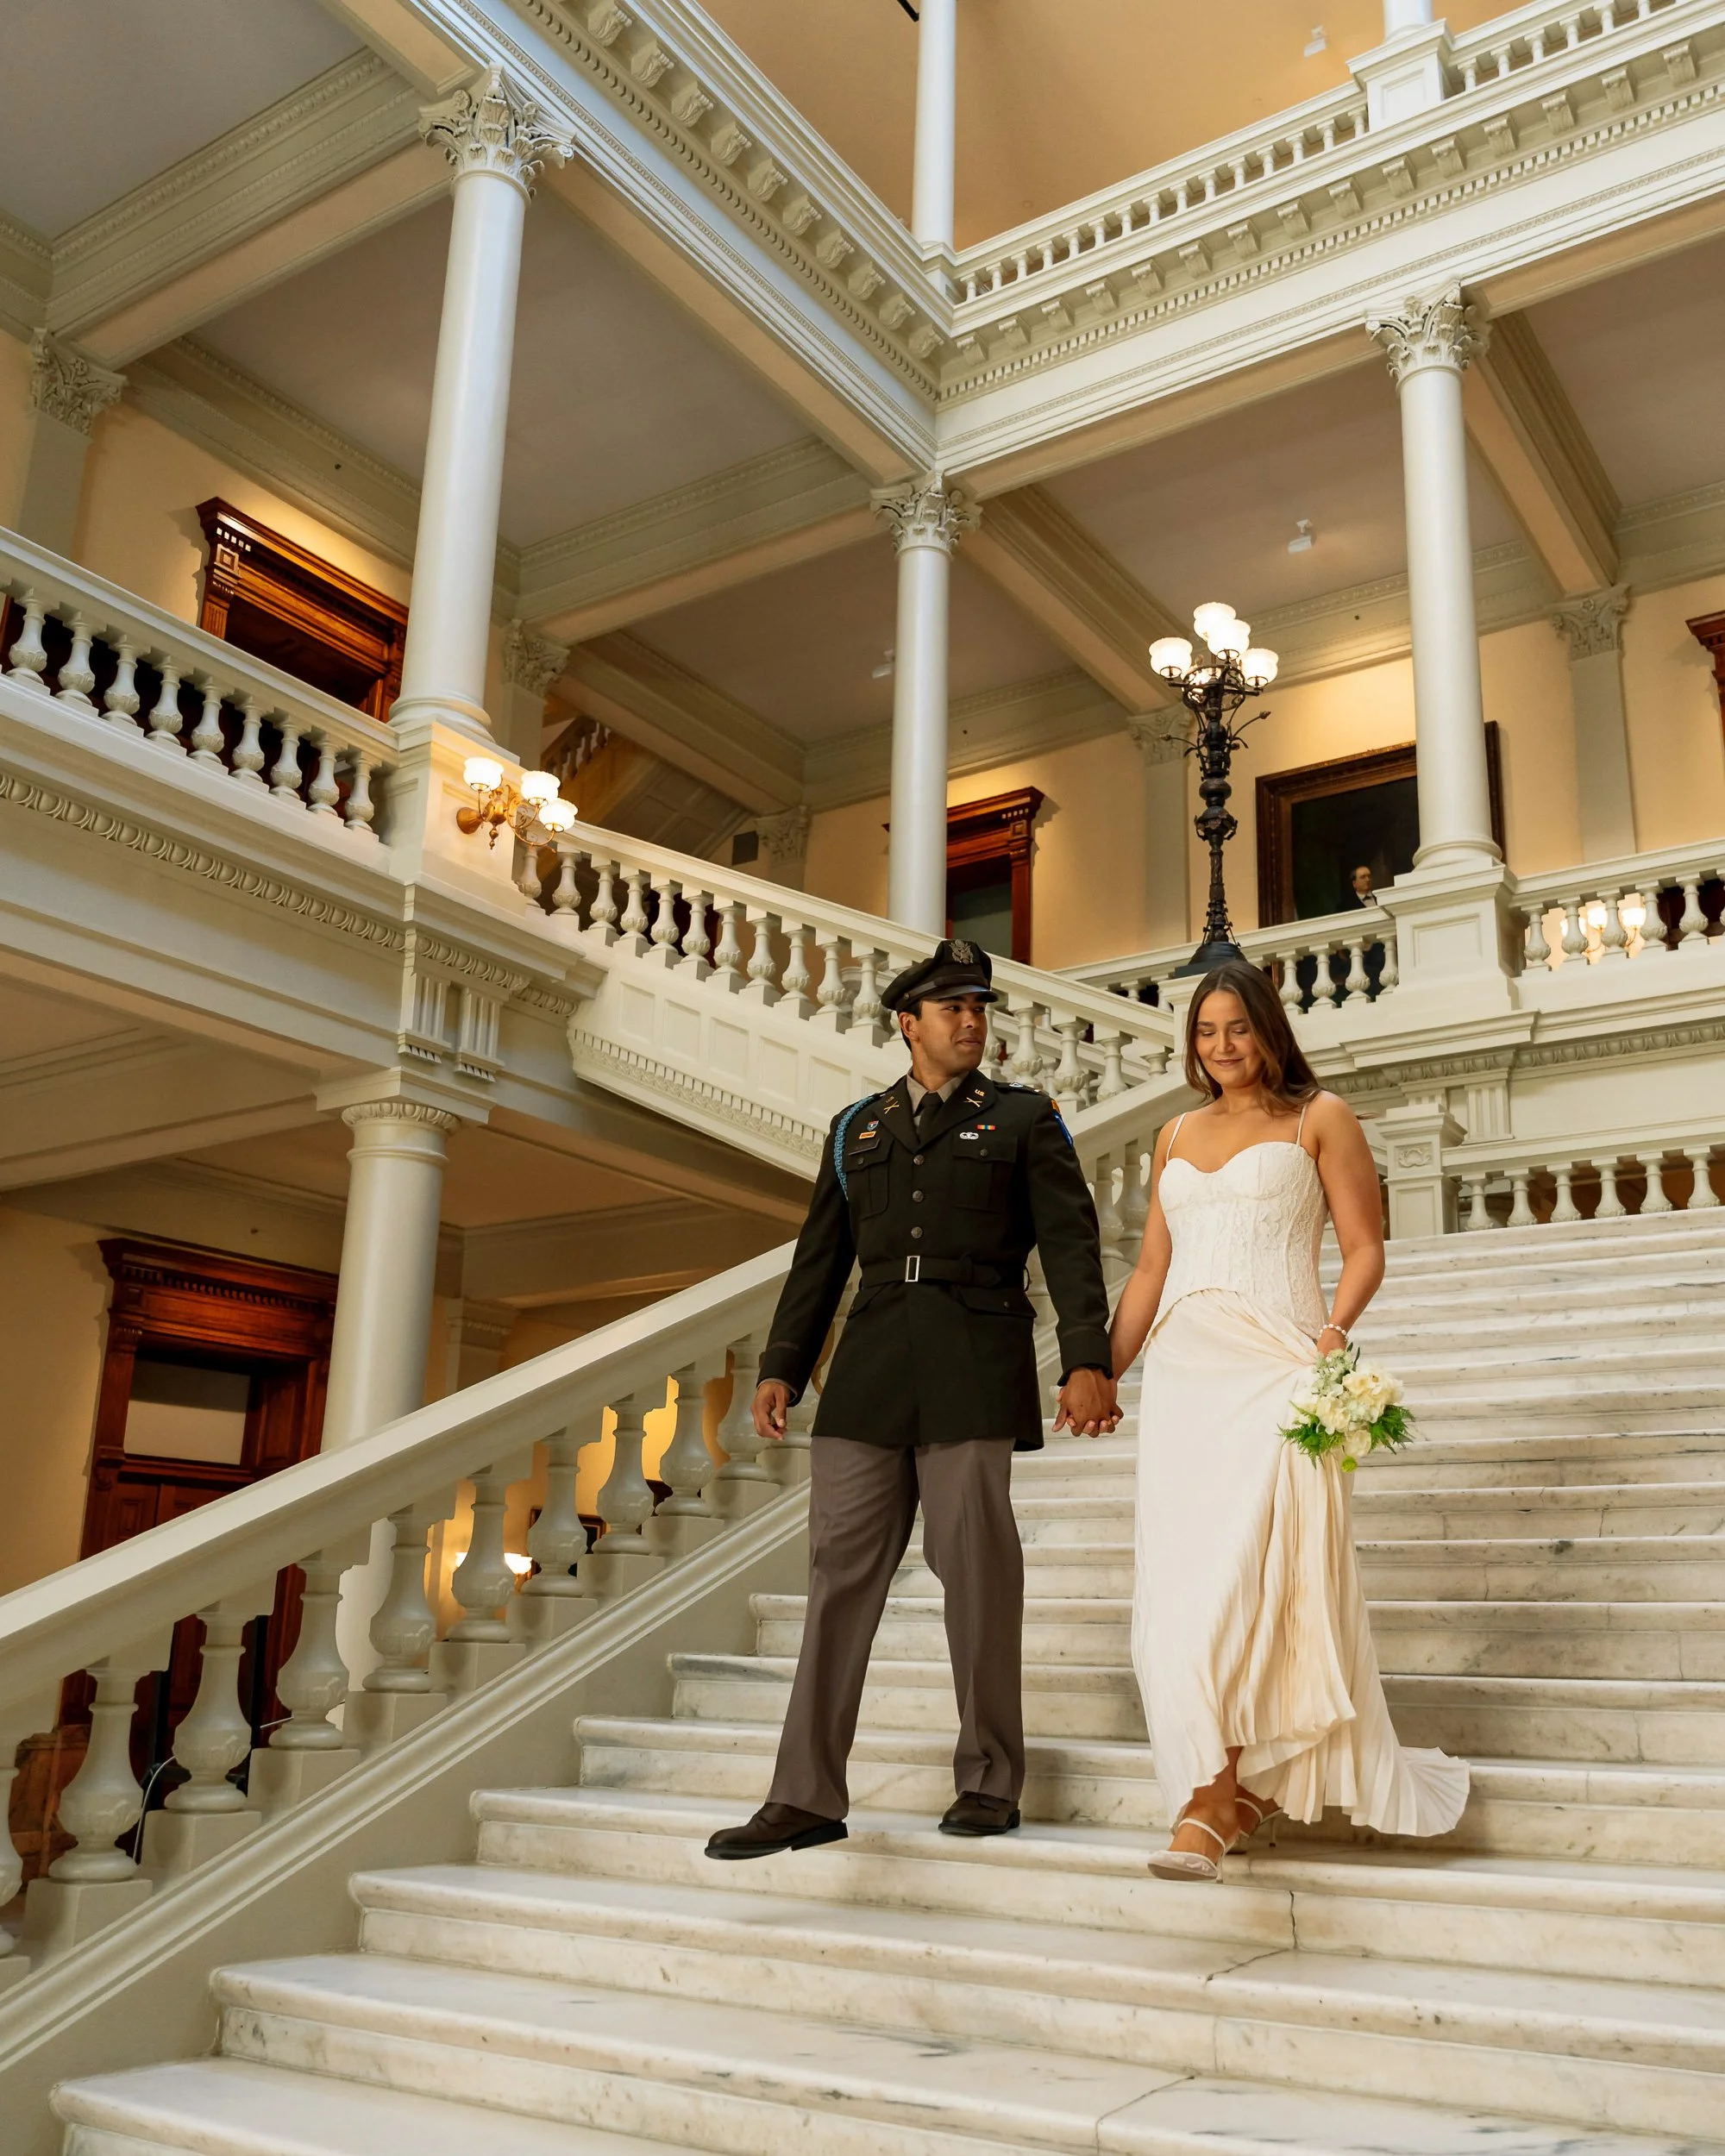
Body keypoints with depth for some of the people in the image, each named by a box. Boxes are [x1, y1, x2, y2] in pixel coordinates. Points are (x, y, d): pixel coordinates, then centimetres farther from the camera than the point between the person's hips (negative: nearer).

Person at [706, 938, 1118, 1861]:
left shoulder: (1024, 1120, 8)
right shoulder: (856, 1129, 18)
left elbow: (1070, 1244, 0)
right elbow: (819, 1259, 18)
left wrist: (1088, 1361, -12)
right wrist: (782, 1366, 9)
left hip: (975, 1375, -3)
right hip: (870, 1370, 3)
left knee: (976, 1572, 1)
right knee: (840, 1570, 2)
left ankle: (989, 1781, 17)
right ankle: (806, 1796, 7)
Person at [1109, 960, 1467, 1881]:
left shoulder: (1318, 1117, 7)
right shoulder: (1176, 1136, 19)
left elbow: (1364, 1248, 1)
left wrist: (1334, 1335, -16)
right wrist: (1103, 1372, 12)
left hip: (1274, 1367, -5)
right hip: (1180, 1372, 5)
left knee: (1242, 1573, -15)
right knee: (1182, 1581, 0)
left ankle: (1210, 1801, -11)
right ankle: (1252, 1782, 13)